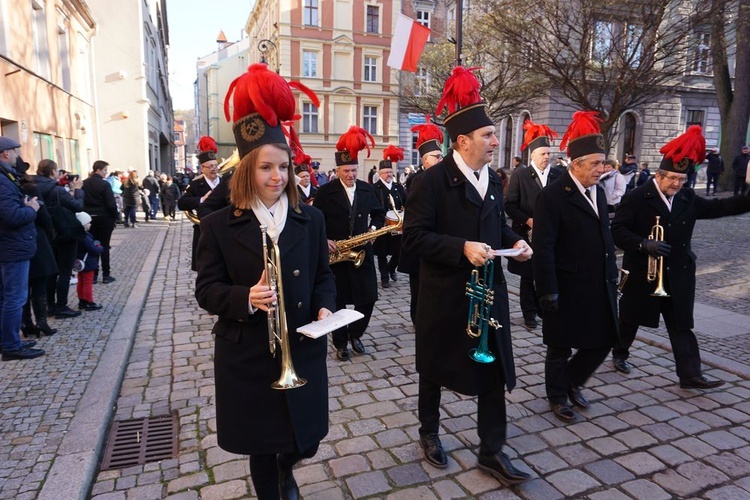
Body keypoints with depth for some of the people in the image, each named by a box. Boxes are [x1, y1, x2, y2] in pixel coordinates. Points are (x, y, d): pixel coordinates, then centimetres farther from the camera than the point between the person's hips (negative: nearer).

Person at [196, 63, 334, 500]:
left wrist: (324, 309, -12)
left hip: (302, 351, 2)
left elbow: (323, 275, 7)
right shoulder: (219, 225, -5)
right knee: (261, 448, 14)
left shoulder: (311, 219, 2)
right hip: (247, 357, -1)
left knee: (304, 442, 14)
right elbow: (207, 290, -5)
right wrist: (247, 299, -24)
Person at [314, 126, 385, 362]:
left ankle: (355, 334, 27)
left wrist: (374, 228, -4)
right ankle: (340, 343, 23)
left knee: (368, 298, 3)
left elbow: (379, 213, 16)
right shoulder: (325, 191, -4)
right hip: (335, 253, -3)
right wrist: (324, 240, -15)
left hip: (362, 252, 3)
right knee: (338, 301, 6)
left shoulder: (368, 189, 6)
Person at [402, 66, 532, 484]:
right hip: (444, 293, -5)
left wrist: (514, 241, -2)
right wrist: (462, 247, -27)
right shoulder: (432, 180, -14)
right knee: (435, 369, 14)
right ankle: (430, 432, 38)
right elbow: (414, 235, -18)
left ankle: (492, 452, 25)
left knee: (495, 372, 9)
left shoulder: (493, 179, 8)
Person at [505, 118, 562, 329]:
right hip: (527, 235, -2)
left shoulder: (558, 175, 5)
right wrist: (528, 220, -16)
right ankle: (529, 314, 19)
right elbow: (510, 205, -5)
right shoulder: (519, 175, -2)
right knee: (528, 276, 7)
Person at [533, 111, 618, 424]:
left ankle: (572, 382, 39)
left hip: (598, 286, 7)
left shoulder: (598, 192, 10)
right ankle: (558, 397, 31)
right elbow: (543, 248, -19)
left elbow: (605, 237, 15)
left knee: (603, 340, 15)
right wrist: (548, 291, -20)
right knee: (561, 348, 9)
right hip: (566, 289, -7)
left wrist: (612, 276, 12)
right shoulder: (552, 196, -15)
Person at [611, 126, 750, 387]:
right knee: (630, 320, 13)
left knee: (681, 325, 6)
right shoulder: (637, 198, -12)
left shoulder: (688, 198, 6)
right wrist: (643, 244, -28)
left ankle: (690, 374, 12)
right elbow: (617, 230, -16)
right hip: (641, 272, -4)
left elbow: (716, 207, 15)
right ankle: (620, 354, 35)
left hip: (678, 274, 5)